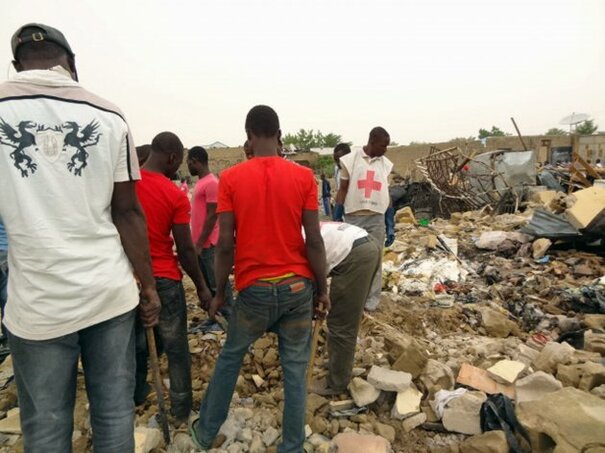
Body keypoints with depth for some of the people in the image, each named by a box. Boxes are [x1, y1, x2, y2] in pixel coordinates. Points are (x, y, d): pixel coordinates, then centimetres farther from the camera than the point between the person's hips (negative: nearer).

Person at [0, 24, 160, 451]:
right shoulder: (109, 116, 0)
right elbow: (127, 212, -1)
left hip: (36, 301, 0)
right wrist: (149, 286, 6)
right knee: (115, 412, 14)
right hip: (110, 293, 1)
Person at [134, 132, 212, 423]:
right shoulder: (176, 196, -14)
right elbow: (186, 250, -12)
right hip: (163, 280, -4)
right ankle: (181, 410, 23)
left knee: (134, 341, 24)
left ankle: (136, 395, 43)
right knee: (176, 348, 11)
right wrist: (201, 287, -2)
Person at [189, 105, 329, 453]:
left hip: (254, 289, 0)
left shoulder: (230, 178, -6)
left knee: (230, 357, 22)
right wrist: (323, 289, 4)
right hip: (298, 287, 0)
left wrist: (220, 292, 6)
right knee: (295, 369, 13)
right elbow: (314, 241, -7)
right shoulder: (304, 177, -5)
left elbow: (226, 245, -7)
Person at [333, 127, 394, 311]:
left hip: (377, 219, 2)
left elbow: (387, 195, 12)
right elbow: (342, 191, 2)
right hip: (353, 217, -2)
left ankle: (372, 298, 19)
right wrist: (336, 220, -1)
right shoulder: (350, 160, -1)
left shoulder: (386, 164, 8)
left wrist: (391, 226, 10)